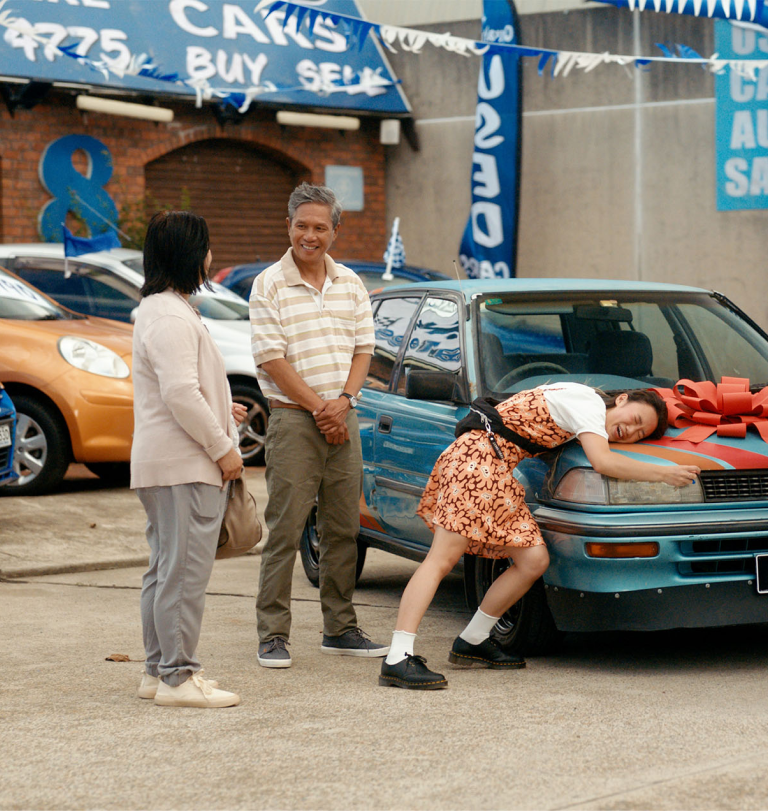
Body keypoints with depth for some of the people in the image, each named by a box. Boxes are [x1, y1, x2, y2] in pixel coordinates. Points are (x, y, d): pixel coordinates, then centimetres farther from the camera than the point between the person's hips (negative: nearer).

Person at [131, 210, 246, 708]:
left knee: (167, 569, 14)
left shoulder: (163, 310, 18)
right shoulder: (171, 318, -16)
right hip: (184, 466, -11)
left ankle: (159, 670, 20)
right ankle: (177, 676, -6)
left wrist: (220, 410, 23)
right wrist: (222, 447, -17)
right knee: (185, 570, -8)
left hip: (163, 463, 11)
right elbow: (180, 394, -23)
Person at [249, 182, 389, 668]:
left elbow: (363, 349, 11)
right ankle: (273, 636, -1)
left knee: (344, 528, 9)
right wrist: (318, 408, -12)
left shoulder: (351, 285, 11)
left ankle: (340, 628, 18)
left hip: (343, 419, 5)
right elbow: (271, 359, -10)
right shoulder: (270, 286, -5)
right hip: (293, 420, -5)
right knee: (285, 531, -5)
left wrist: (342, 401, -6)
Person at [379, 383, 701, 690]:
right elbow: (602, 462, -21)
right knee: (442, 559, -19)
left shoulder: (585, 404, 19)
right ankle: (398, 659, -29)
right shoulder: (589, 401, -8)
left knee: (534, 561, 3)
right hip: (475, 460, -10)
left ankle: (472, 642, 14)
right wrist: (663, 473, -13)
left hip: (497, 477, 10)